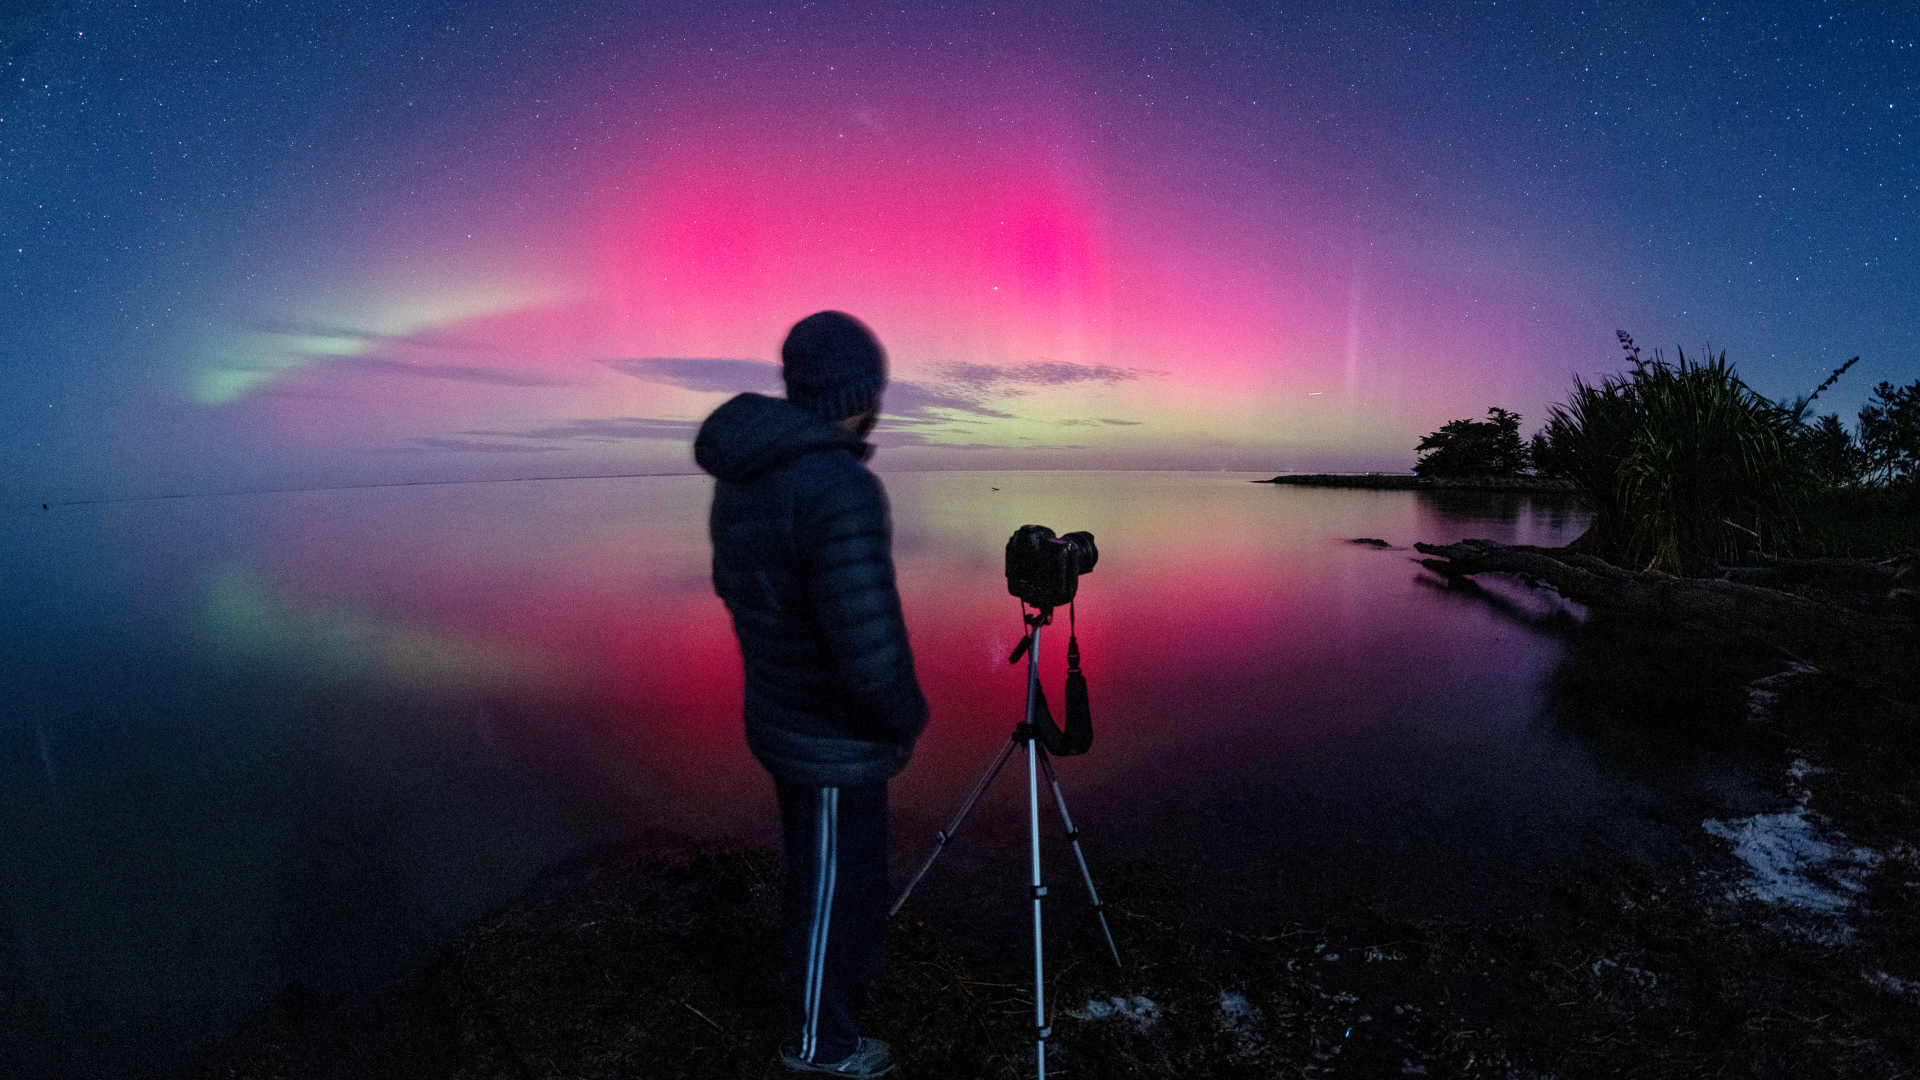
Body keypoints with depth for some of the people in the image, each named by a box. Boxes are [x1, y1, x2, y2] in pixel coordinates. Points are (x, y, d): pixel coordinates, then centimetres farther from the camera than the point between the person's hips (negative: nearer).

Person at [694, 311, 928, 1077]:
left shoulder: (744, 477, -1)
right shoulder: (842, 490, -30)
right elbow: (872, 657, -33)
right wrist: (909, 718, -12)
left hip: (784, 720, 9)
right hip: (836, 743, -8)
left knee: (830, 871, 30)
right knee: (832, 890, 16)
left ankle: (838, 978, 55)